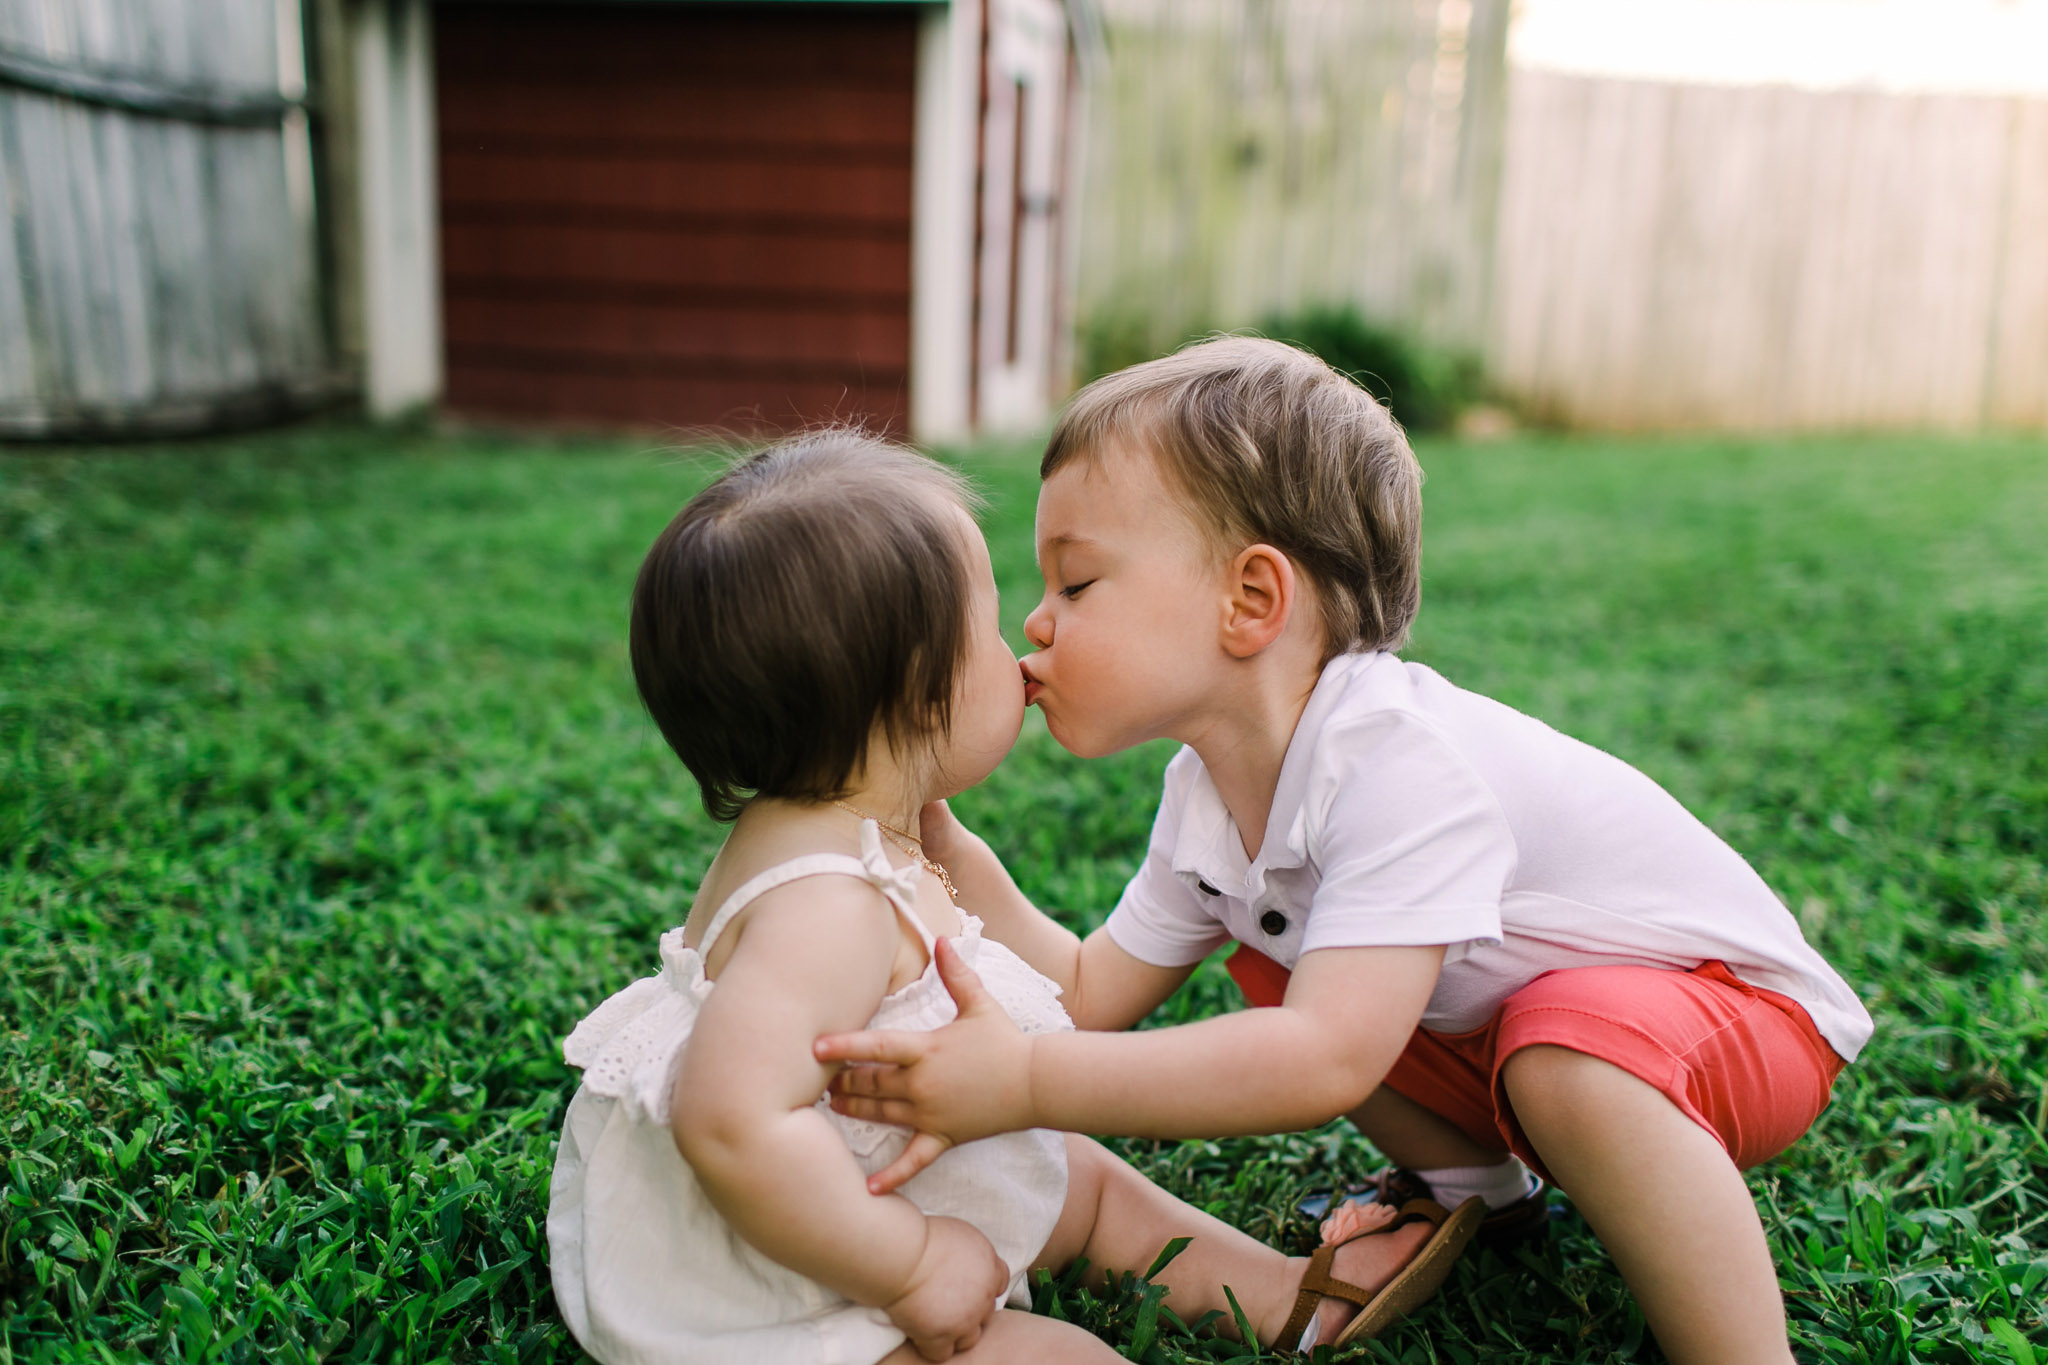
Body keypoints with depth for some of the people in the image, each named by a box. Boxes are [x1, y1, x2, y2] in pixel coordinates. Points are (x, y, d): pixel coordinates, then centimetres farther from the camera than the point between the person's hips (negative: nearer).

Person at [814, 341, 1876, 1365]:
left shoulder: (1401, 759, -35)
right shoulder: (1207, 794, -8)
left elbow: (1328, 1059, -43)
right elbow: (1093, 994, -3)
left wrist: (1024, 1082, -46)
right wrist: (943, 849, -13)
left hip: (1738, 1005, -8)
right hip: (1503, 1015, 8)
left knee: (1568, 1053, -37)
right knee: (1273, 965, 0)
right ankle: (1471, 1180, 18)